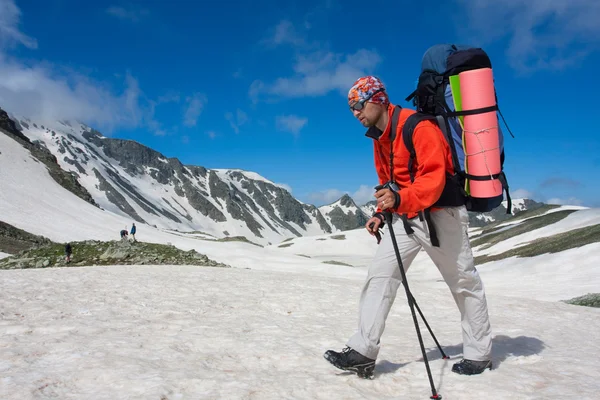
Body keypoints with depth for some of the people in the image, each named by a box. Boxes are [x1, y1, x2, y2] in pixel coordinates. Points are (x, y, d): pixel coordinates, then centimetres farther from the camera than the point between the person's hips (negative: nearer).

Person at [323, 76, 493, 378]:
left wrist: (400, 199, -42)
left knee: (464, 282, 9)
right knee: (380, 274, -6)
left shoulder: (418, 126, -19)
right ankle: (363, 351, -5)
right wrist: (382, 214, 6)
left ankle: (479, 354, 26)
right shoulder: (379, 137, 10)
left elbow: (434, 177, -28)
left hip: (439, 212, -7)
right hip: (406, 216, 8)